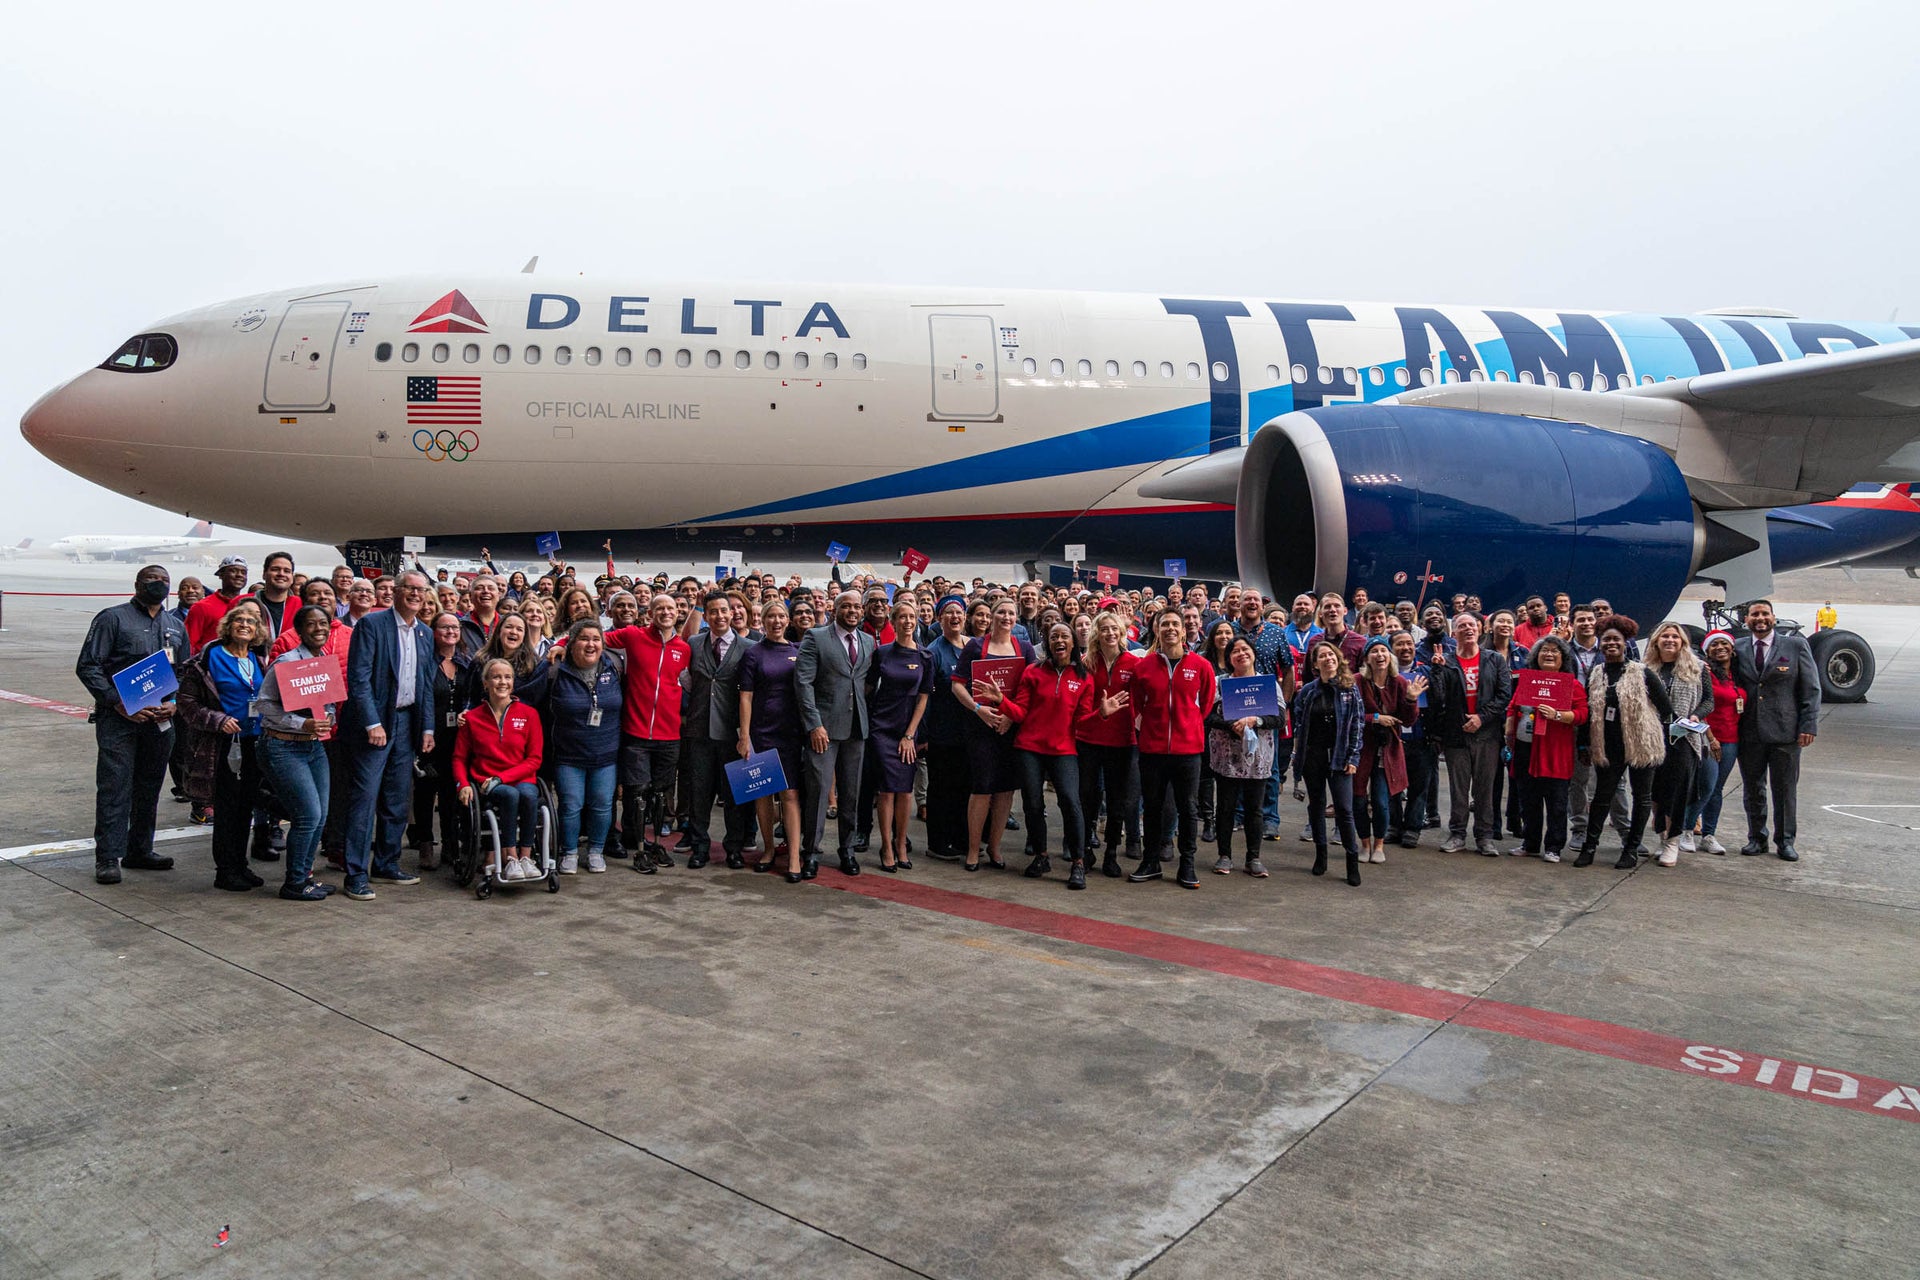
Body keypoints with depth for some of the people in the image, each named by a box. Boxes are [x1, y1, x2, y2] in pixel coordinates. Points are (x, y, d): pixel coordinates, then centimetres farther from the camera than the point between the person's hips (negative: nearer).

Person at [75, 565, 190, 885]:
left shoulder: (176, 626, 16)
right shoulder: (113, 618, -1)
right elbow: (87, 666, -6)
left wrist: (174, 703, 0)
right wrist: (117, 702, -16)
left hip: (160, 721, 5)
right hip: (118, 719, -5)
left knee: (149, 789, 11)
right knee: (114, 789, -6)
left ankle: (139, 851, 22)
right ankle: (108, 858, -1)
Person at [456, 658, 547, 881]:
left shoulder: (528, 714, 5)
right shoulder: (472, 717, 6)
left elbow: (534, 760, 1)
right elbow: (459, 758, 11)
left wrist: (501, 777, -10)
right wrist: (463, 784, -8)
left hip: (521, 780, 1)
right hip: (486, 786, 0)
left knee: (528, 794, -36)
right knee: (511, 795, -35)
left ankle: (526, 857, -26)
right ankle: (509, 859, -30)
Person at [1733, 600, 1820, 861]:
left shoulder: (1796, 645, 0)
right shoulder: (1737, 649, 5)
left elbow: (1811, 689, 0)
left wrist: (1808, 726, -6)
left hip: (1785, 731, -2)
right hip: (1749, 733, 2)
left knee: (1785, 789, 7)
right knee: (1752, 789, 10)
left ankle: (1785, 841, 19)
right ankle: (1756, 838, 23)